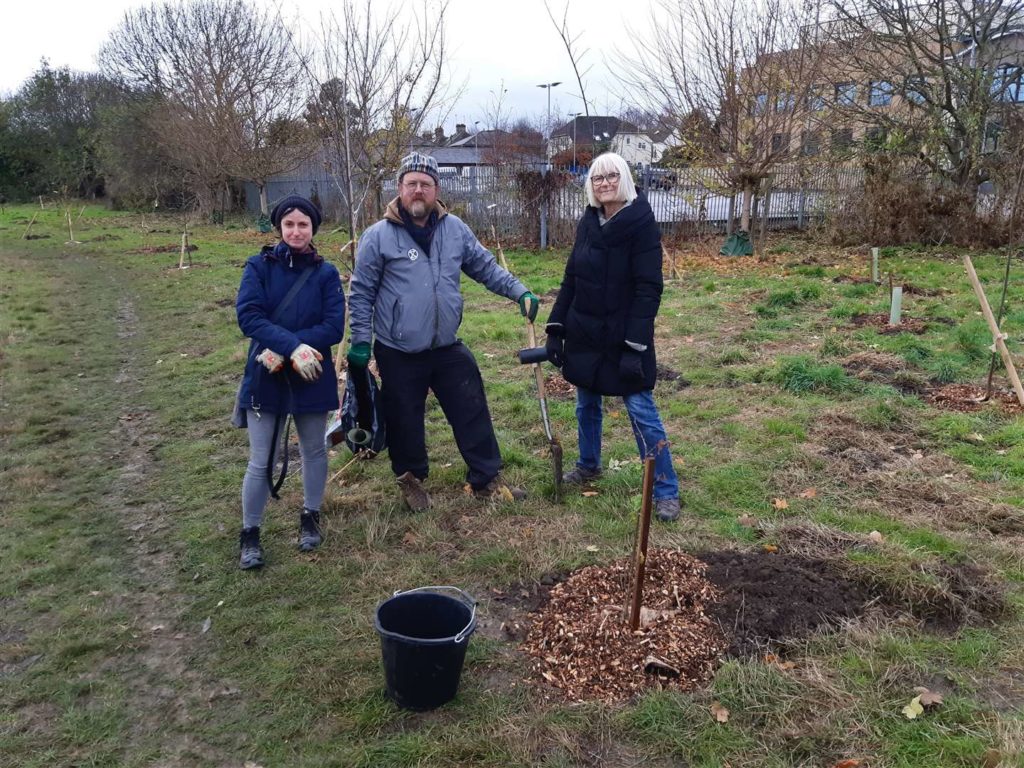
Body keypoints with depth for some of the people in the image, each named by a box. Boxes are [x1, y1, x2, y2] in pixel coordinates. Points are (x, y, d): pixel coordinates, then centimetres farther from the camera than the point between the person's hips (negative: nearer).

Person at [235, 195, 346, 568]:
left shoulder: (326, 273, -2)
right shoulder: (259, 266, -3)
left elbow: (334, 327, -11)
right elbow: (248, 316, -15)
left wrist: (279, 349, -20)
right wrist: (293, 347, -28)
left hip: (312, 377, 1)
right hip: (265, 377, -1)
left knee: (314, 450, 16)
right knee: (261, 462, 3)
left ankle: (310, 517, 37)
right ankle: (249, 534, 21)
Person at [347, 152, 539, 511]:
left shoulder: (455, 228, 2)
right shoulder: (378, 236, -9)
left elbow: (485, 266, 11)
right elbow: (361, 292, -3)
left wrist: (519, 291, -1)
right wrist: (360, 340, -6)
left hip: (448, 348, 4)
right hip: (398, 354, -3)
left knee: (473, 413, 8)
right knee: (405, 421, 10)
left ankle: (486, 480, 24)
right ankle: (410, 478, 34)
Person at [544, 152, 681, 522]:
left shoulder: (641, 224, -13)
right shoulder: (588, 223, 6)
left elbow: (648, 290, -17)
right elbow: (570, 280, 11)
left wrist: (635, 346, -22)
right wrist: (555, 329, 5)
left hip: (623, 338, -6)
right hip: (584, 334, 6)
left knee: (641, 411, -4)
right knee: (586, 405, 17)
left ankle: (666, 491, 7)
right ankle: (588, 465, 39)